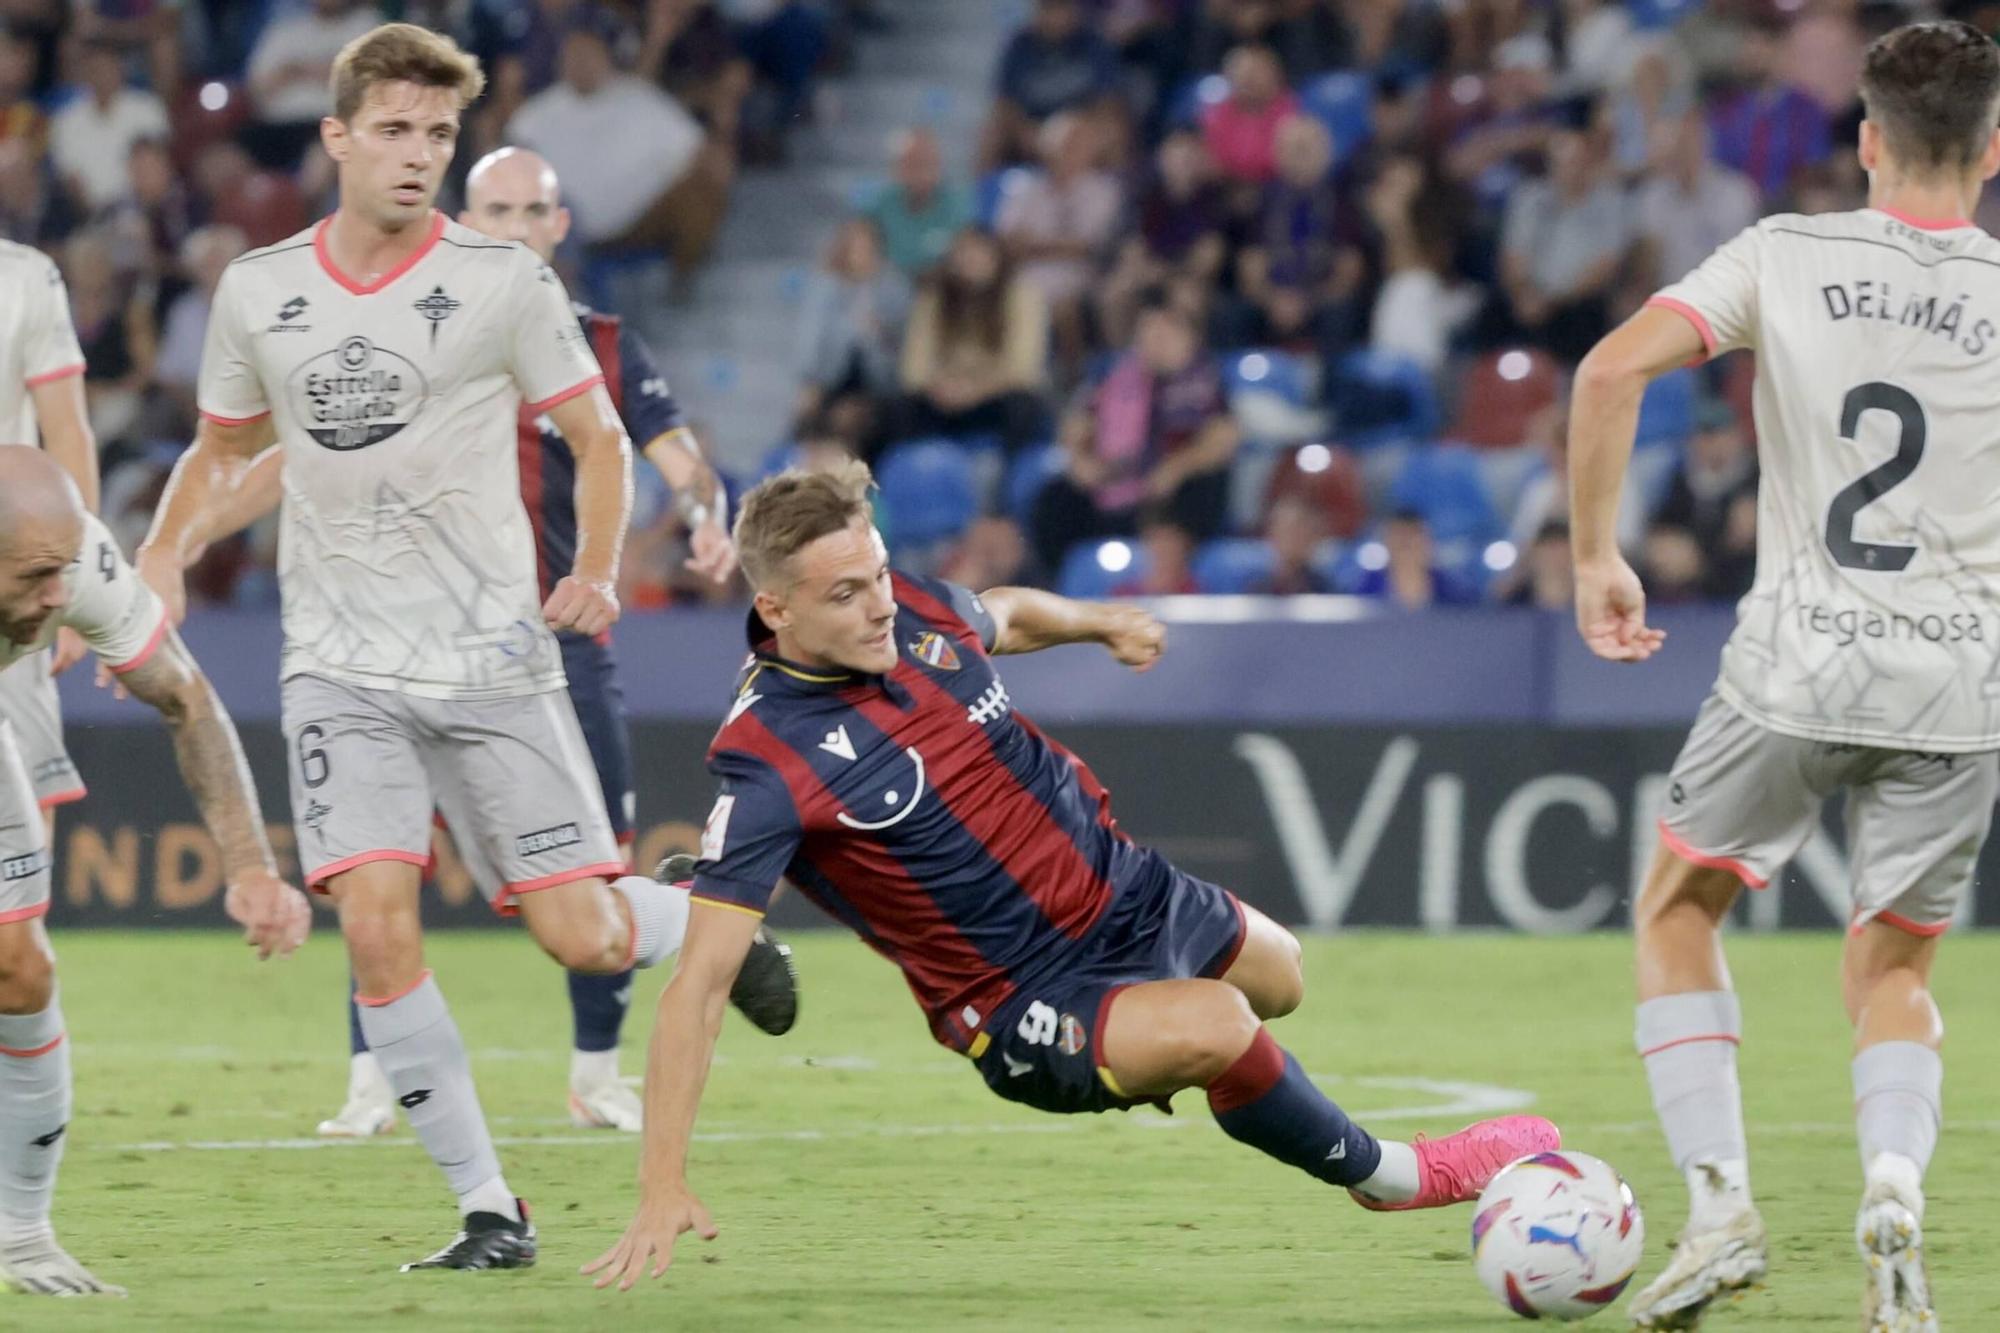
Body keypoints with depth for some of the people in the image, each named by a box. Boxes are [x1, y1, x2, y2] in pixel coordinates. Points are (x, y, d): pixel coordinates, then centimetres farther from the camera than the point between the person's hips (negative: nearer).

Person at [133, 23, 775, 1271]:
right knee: (379, 931, -16)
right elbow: (226, 449, 20)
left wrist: (597, 572, -11)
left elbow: (601, 437, 5)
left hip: (492, 661, -2)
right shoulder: (259, 292, 5)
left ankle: (709, 918, 32)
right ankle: (489, 1207, -5)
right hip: (341, 666, 2)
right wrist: (164, 553, 2)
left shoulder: (505, 282, -4)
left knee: (588, 939, -5)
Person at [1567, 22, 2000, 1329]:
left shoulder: (1788, 257, -1)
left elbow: (1615, 367, -11)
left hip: (1798, 669, -1)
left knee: (1678, 913, 20)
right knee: (1891, 973, 17)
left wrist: (1596, 556, -2)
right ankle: (1895, 1187, -12)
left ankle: (1720, 1204, 5)